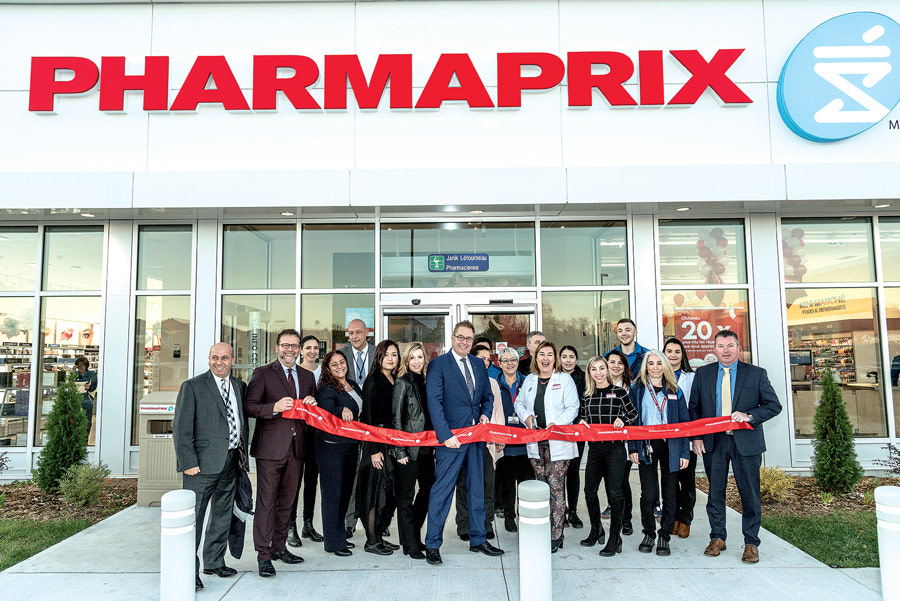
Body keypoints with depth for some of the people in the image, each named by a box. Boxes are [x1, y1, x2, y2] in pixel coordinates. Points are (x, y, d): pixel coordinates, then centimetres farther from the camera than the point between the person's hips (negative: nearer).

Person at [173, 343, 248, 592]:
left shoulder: (239, 386, 11)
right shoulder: (193, 386, -5)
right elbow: (181, 428, -9)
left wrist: (242, 455, 10)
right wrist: (188, 462, -14)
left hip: (231, 462, 6)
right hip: (203, 464, -6)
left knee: (223, 515, 15)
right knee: (193, 517, -2)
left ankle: (214, 561, 30)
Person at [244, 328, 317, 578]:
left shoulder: (307, 376, 14)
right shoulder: (263, 373, -2)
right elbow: (249, 406, -9)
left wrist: (312, 405, -2)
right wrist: (275, 408, -24)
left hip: (295, 446, 5)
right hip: (271, 447, -5)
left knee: (286, 500, 14)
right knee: (266, 502, -3)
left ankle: (279, 547, 27)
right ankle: (263, 555, 7)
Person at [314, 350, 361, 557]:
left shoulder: (353, 385, 10)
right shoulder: (326, 390, -12)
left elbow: (361, 411, 21)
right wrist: (342, 411, -40)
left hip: (351, 446, 8)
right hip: (331, 447, -8)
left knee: (345, 491, 15)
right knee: (333, 493, -1)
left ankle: (338, 535, 28)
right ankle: (333, 542, 9)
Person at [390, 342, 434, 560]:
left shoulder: (426, 381, 11)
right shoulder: (403, 383, -8)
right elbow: (396, 418, -10)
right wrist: (399, 450, -13)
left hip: (425, 447, 7)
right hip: (408, 448, -7)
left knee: (428, 489, 11)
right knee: (406, 496, 3)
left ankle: (415, 535, 28)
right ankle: (409, 544, 13)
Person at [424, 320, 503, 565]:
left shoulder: (479, 365, 13)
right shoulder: (438, 365, -6)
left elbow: (487, 396, 22)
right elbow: (434, 402, -13)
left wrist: (485, 414, 1)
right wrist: (445, 434, -21)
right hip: (451, 437, -6)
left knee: (477, 490, 14)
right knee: (442, 491, -2)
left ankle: (478, 540, 28)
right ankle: (432, 545, 11)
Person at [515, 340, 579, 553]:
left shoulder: (565, 379, 2)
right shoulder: (529, 380, 14)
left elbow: (572, 408, -3)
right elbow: (519, 403, 21)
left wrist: (557, 423, -16)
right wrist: (526, 415, 0)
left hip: (558, 442, -4)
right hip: (535, 441, 4)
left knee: (556, 486, -7)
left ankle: (556, 536, 0)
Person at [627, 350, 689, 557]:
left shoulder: (674, 391, 10)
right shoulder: (637, 390, 7)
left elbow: (684, 422, 8)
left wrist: (684, 452, 0)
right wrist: (633, 448, -4)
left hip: (669, 447, 1)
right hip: (646, 446, -1)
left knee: (669, 494, 4)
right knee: (648, 494, -3)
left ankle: (664, 537, 17)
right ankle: (649, 534, 16)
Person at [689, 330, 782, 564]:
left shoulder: (757, 374, 2)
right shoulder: (702, 374, 7)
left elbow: (774, 405, 1)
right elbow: (694, 408, 10)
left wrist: (749, 416, -16)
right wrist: (696, 437, 1)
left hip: (746, 442, -1)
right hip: (713, 442, 2)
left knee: (749, 494, 3)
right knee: (715, 492, 9)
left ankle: (751, 544, 17)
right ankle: (717, 538, 24)